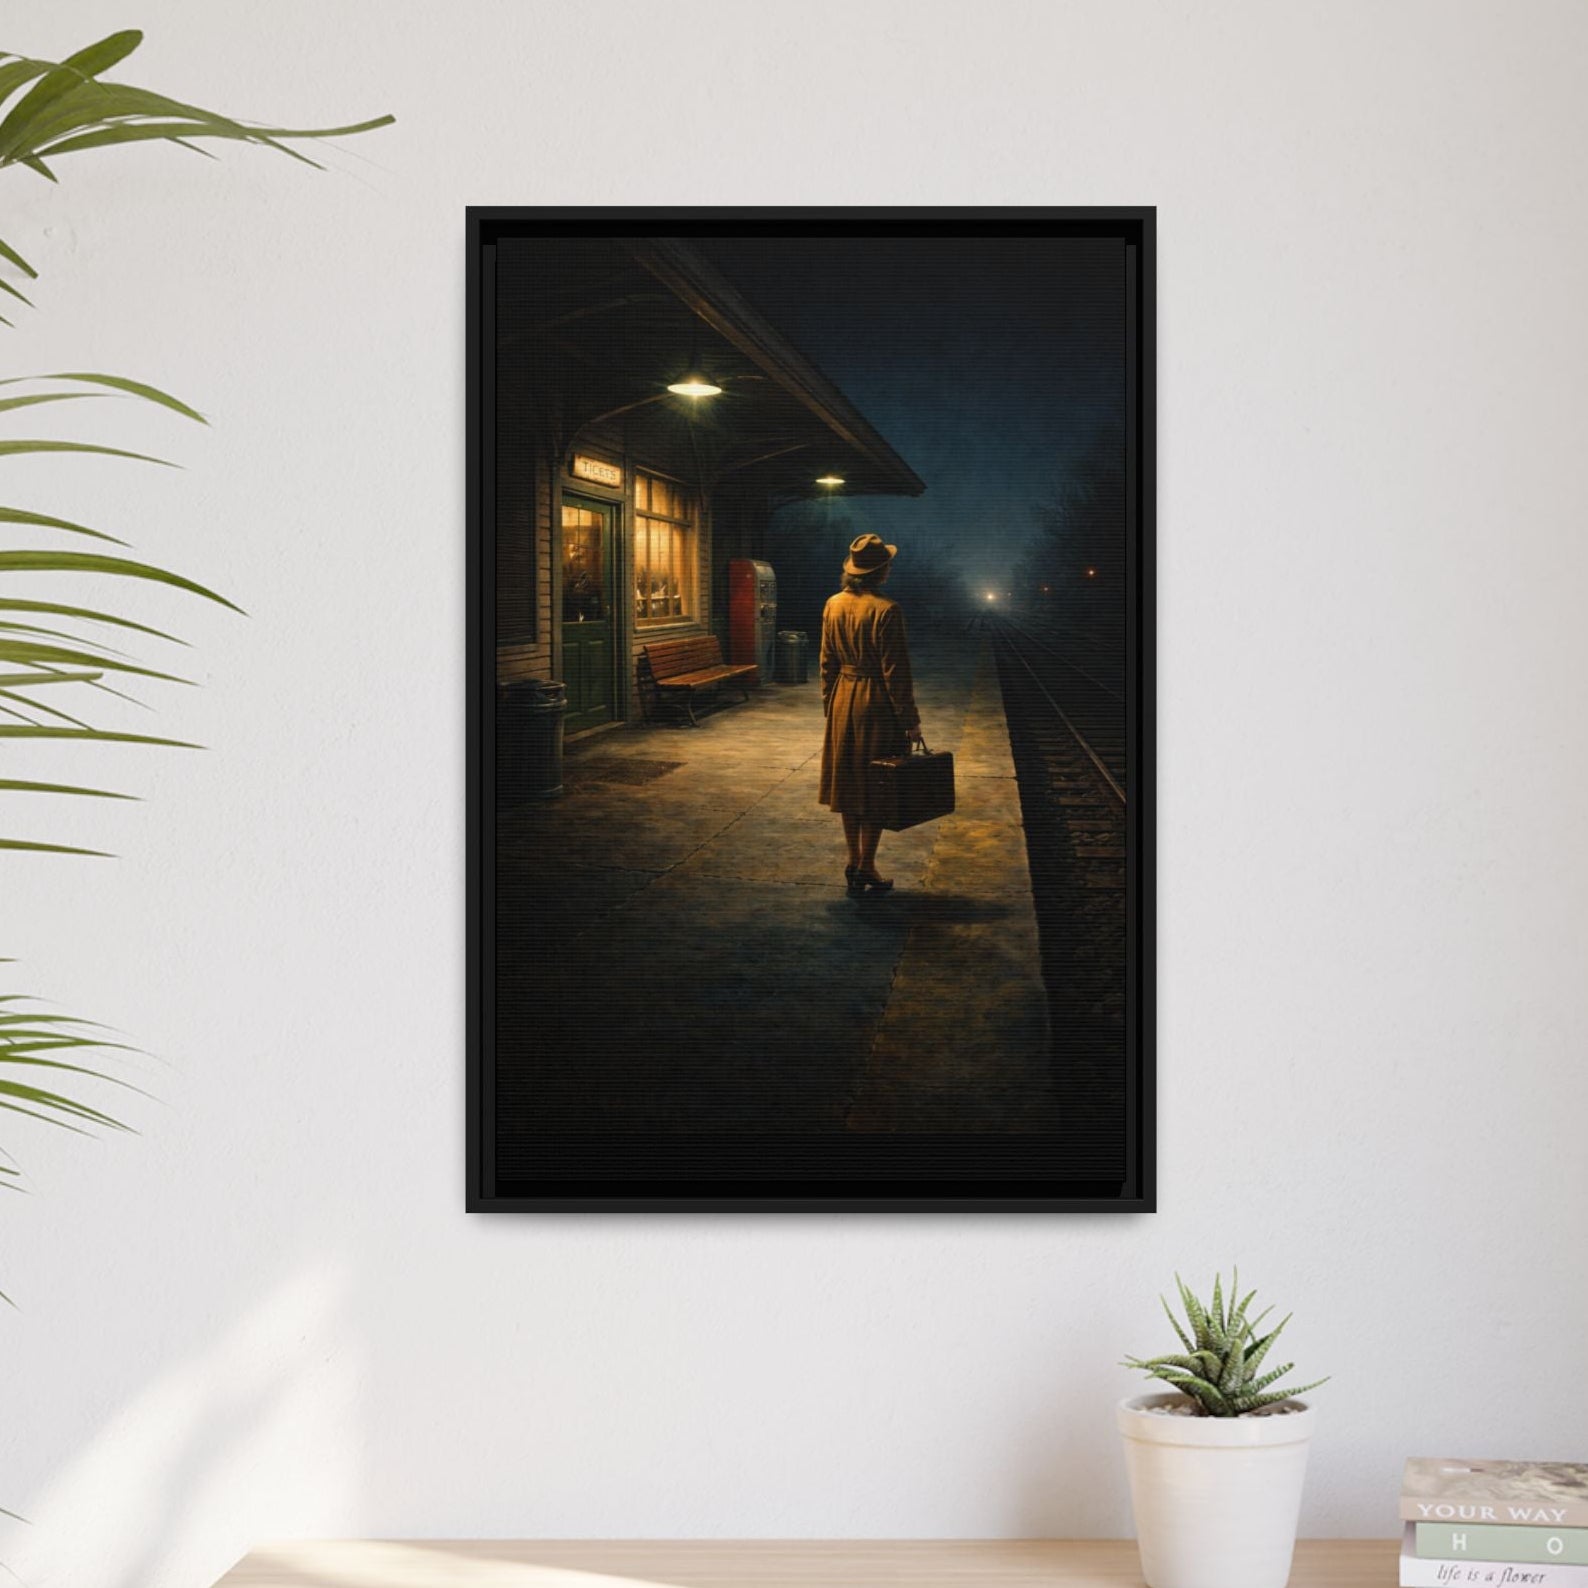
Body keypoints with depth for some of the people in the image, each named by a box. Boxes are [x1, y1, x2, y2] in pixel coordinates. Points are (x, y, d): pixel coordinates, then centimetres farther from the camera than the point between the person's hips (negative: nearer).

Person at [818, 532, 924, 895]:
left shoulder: (833, 605, 1)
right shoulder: (886, 610, -18)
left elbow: (828, 662, 8)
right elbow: (895, 671, -16)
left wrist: (829, 704, 18)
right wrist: (910, 720, -10)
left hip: (843, 700, 6)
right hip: (877, 702, -6)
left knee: (849, 783, 13)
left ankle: (854, 864, 19)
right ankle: (866, 867, 6)